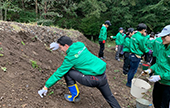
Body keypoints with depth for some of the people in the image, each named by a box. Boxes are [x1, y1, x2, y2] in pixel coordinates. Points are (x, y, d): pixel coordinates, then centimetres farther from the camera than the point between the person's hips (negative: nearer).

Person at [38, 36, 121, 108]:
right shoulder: (80, 44, 5)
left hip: (93, 78, -8)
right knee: (109, 97, 26)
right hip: (103, 76, 8)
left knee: (67, 72, 1)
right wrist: (60, 44, 33)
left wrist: (46, 86, 5)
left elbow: (59, 73, -6)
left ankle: (75, 96, 13)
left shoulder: (70, 57, -12)